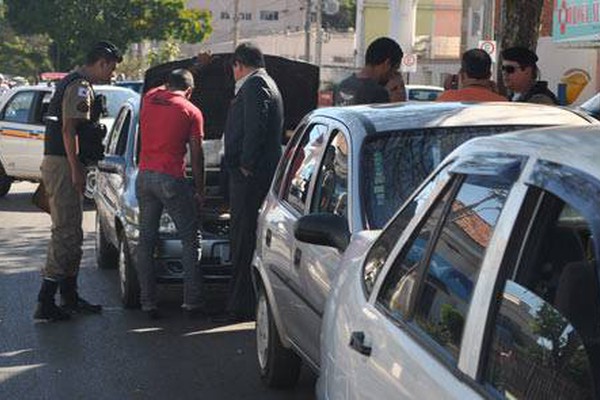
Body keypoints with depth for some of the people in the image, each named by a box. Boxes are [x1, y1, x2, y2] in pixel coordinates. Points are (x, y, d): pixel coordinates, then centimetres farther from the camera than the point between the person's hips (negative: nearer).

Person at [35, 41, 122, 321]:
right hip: (63, 164, -11)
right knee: (66, 233, -10)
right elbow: (69, 130, -21)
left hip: (56, 161, 11)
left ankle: (70, 298, 24)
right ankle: (46, 303, -10)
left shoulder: (71, 83, 20)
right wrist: (75, 170, -23)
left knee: (70, 234, 16)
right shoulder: (80, 87, -13)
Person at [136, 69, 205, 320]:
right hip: (171, 179, -5)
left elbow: (161, 90, 35)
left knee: (146, 240, 9)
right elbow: (196, 154, -2)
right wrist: (200, 190, 8)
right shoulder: (191, 112, -3)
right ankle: (192, 302, 1)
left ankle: (148, 303, 7)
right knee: (190, 240, 5)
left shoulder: (149, 99, 9)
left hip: (144, 177, 5)